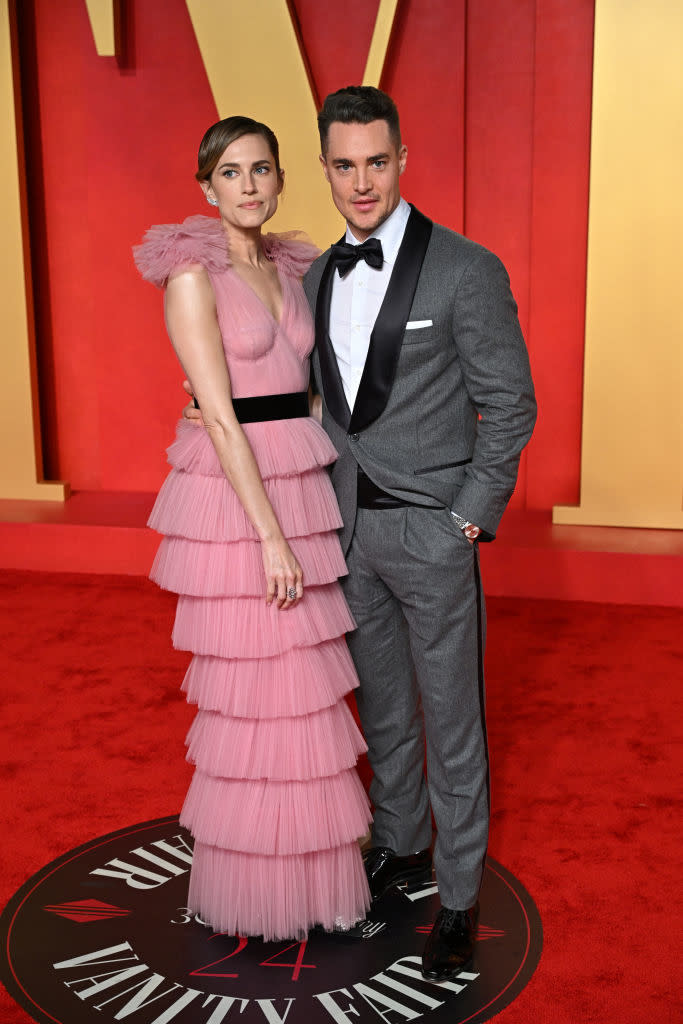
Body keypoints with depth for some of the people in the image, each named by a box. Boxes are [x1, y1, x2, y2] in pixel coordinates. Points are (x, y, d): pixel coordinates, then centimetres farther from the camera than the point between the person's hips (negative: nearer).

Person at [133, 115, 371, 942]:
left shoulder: (289, 268, 13)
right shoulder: (192, 275, -10)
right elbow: (220, 415, -16)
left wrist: (319, 505, 7)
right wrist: (269, 533, -19)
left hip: (302, 487, 7)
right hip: (231, 498, -7)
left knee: (304, 679, 13)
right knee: (255, 686, 2)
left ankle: (306, 861, 32)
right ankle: (252, 881, 22)